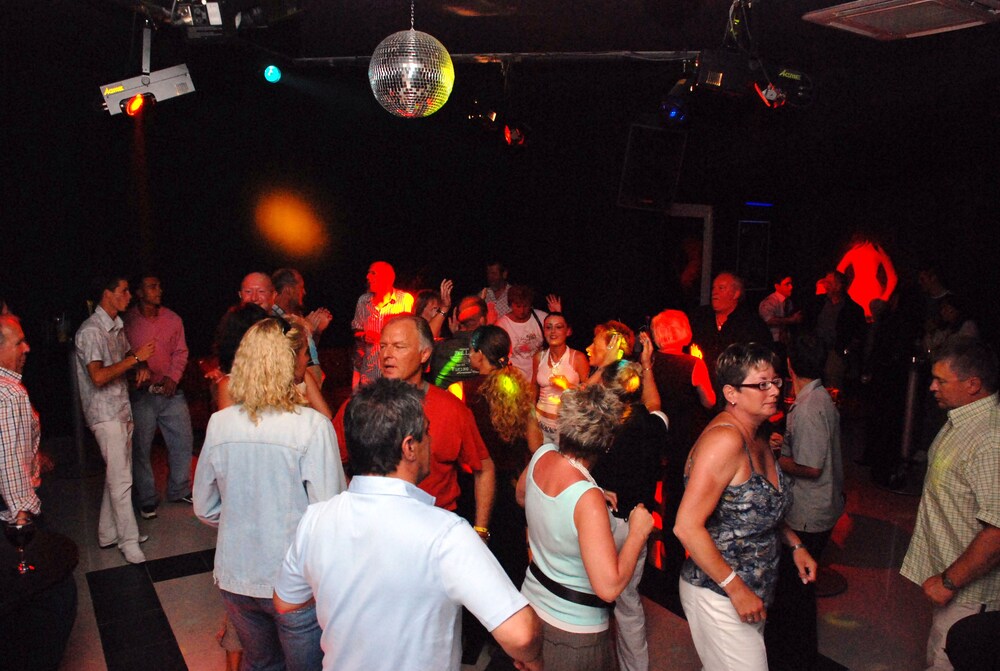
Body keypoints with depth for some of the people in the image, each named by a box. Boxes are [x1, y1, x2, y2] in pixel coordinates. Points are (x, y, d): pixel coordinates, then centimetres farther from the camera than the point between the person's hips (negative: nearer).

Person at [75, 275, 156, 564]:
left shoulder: (117, 326, 11)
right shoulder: (90, 331, -17)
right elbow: (98, 376, -25)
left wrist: (141, 366, 6)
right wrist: (135, 358, -23)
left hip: (122, 409, 9)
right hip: (105, 413, -9)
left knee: (117, 475, 14)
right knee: (121, 479, -5)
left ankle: (109, 533, 26)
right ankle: (129, 541, 5)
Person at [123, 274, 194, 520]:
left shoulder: (173, 319, 5)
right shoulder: (127, 322, -6)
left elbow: (181, 352, 8)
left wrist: (173, 378, -4)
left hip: (170, 391, 3)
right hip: (141, 394, -3)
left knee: (183, 442, 8)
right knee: (141, 447, 5)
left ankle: (179, 491, 26)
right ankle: (146, 500, 21)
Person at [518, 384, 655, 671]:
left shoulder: (541, 454, -13)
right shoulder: (588, 499, -33)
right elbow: (609, 588, -33)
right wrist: (638, 532, -20)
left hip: (532, 602, 7)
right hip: (572, 628, -7)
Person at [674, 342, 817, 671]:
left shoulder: (756, 438, 5)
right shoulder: (725, 440, -25)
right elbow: (687, 526, -29)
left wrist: (795, 544, 9)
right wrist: (735, 588, -23)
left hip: (750, 593, 9)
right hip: (718, 594, -9)